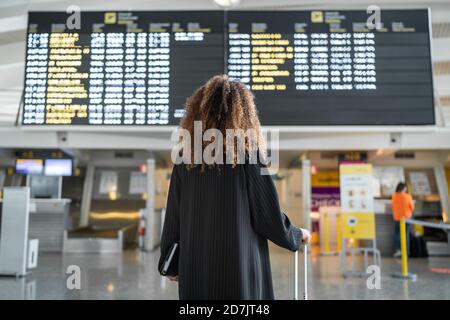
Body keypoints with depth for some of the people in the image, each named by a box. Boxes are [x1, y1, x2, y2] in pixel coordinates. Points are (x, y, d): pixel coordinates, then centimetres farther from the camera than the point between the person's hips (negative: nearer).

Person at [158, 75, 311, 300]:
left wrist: (171, 264, 17)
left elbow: (173, 219, 4)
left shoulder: (185, 161, -1)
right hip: (241, 274, -3)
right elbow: (271, 219, -8)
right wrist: (298, 235, 11)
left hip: (195, 274, 4)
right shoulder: (248, 159, -11)